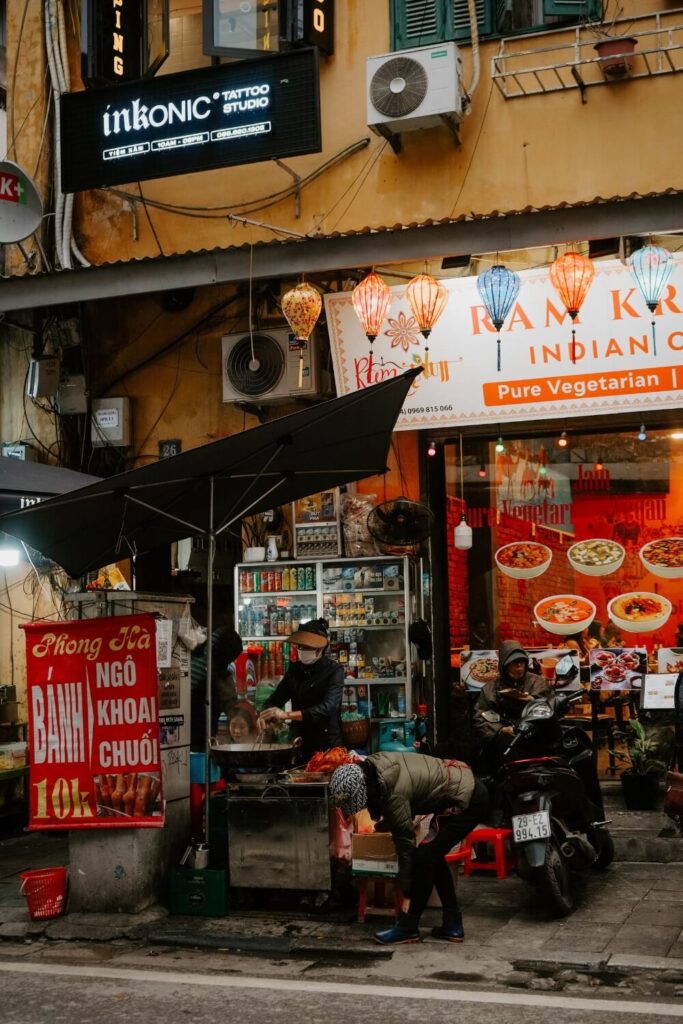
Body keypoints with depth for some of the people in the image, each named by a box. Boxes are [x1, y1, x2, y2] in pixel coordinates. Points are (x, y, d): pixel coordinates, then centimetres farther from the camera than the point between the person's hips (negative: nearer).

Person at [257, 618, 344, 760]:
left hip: (327, 746, -4)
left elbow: (327, 708, -23)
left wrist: (286, 715, -32)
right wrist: (266, 716, -18)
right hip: (299, 743, 4)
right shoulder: (295, 669, 7)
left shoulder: (334, 671, -9)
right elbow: (275, 699, 6)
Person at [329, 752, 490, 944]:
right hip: (466, 788, 10)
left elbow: (405, 844, -17)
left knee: (424, 855, -9)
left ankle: (407, 928, 1)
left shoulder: (394, 793, -26)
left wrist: (407, 895, -9)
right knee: (433, 856, 12)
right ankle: (452, 926, 16)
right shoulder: (371, 768, -4)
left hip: (467, 800, -10)